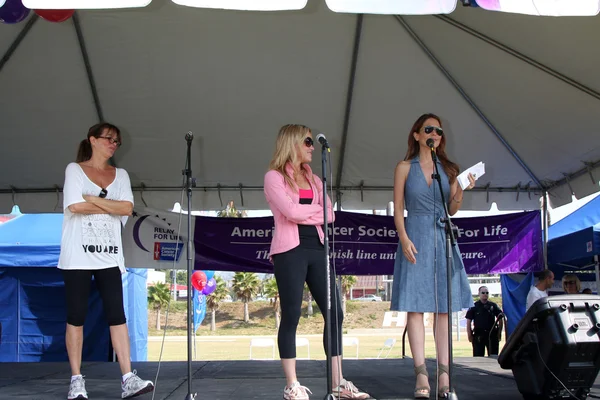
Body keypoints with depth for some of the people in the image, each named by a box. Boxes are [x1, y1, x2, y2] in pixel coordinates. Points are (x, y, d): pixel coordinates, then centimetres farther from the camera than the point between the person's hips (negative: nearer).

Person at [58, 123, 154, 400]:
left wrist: (92, 199, -8)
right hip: (78, 254, -3)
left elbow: (128, 208, -1)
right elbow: (74, 206, -12)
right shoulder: (75, 169, 3)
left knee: (117, 314, -3)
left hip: (109, 255, 3)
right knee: (76, 315, -1)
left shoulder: (120, 175, 14)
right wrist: (112, 206, -4)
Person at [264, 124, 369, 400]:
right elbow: (290, 211, -14)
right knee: (291, 316, -5)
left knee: (334, 314, 1)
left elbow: (330, 215, 8)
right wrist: (316, 208, 2)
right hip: (290, 251, -6)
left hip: (317, 249, 6)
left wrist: (303, 214, -6)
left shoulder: (313, 179, 20)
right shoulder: (274, 176, 1)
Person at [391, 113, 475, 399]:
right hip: (416, 238, -3)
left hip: (443, 239, 3)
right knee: (415, 307, -7)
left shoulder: (448, 168, 12)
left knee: (445, 308, 1)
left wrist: (460, 193, -7)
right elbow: (397, 209, 1)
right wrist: (404, 239, -13)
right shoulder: (405, 167, 5)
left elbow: (452, 211, 12)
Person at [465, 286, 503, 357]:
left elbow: (500, 319, 10)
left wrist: (499, 332, 3)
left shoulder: (493, 305, 6)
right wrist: (469, 335, -5)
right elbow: (469, 321, 1)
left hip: (492, 334, 2)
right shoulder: (474, 306, 1)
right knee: (478, 357, 1)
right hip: (478, 335, -2)